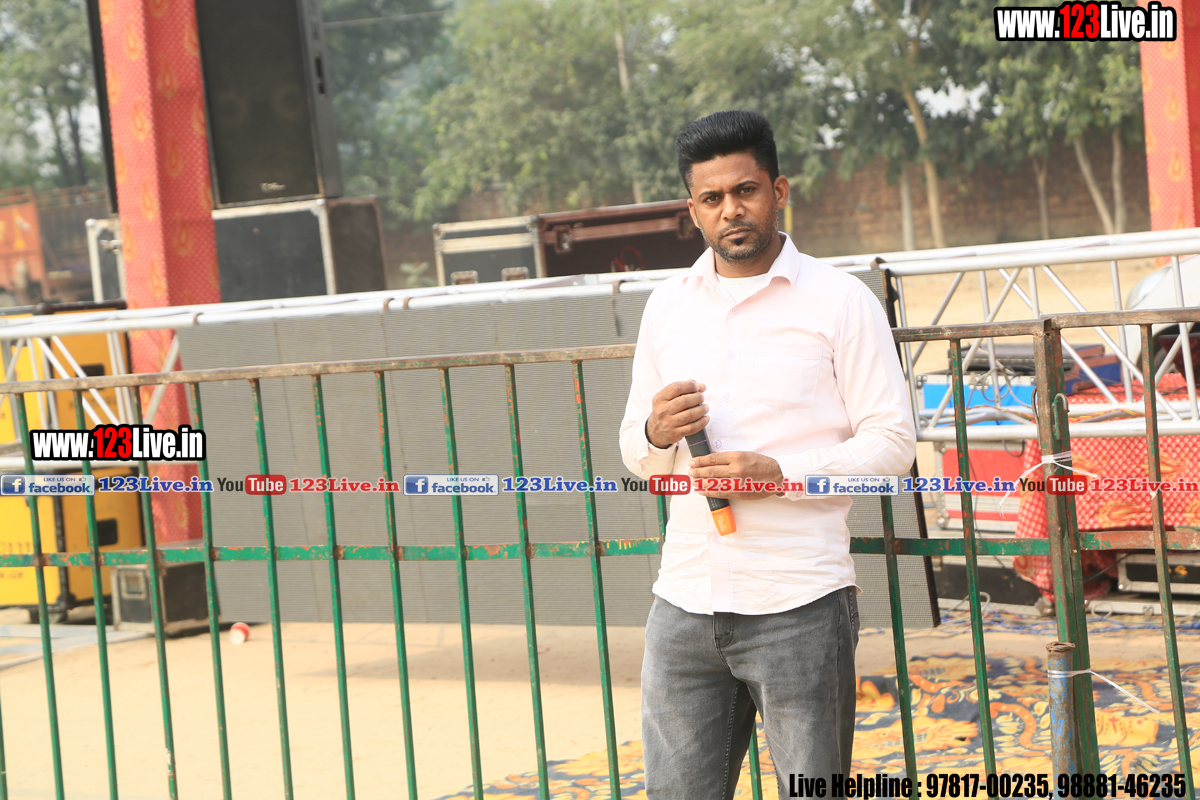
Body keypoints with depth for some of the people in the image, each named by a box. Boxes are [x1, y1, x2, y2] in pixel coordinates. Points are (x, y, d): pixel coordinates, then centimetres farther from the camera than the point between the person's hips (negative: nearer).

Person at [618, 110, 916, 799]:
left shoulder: (840, 301, -1)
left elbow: (892, 442, -4)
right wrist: (656, 435, -5)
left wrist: (779, 475, -17)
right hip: (684, 600, 4)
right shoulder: (668, 305, 13)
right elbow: (636, 453, 19)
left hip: (798, 604, -4)